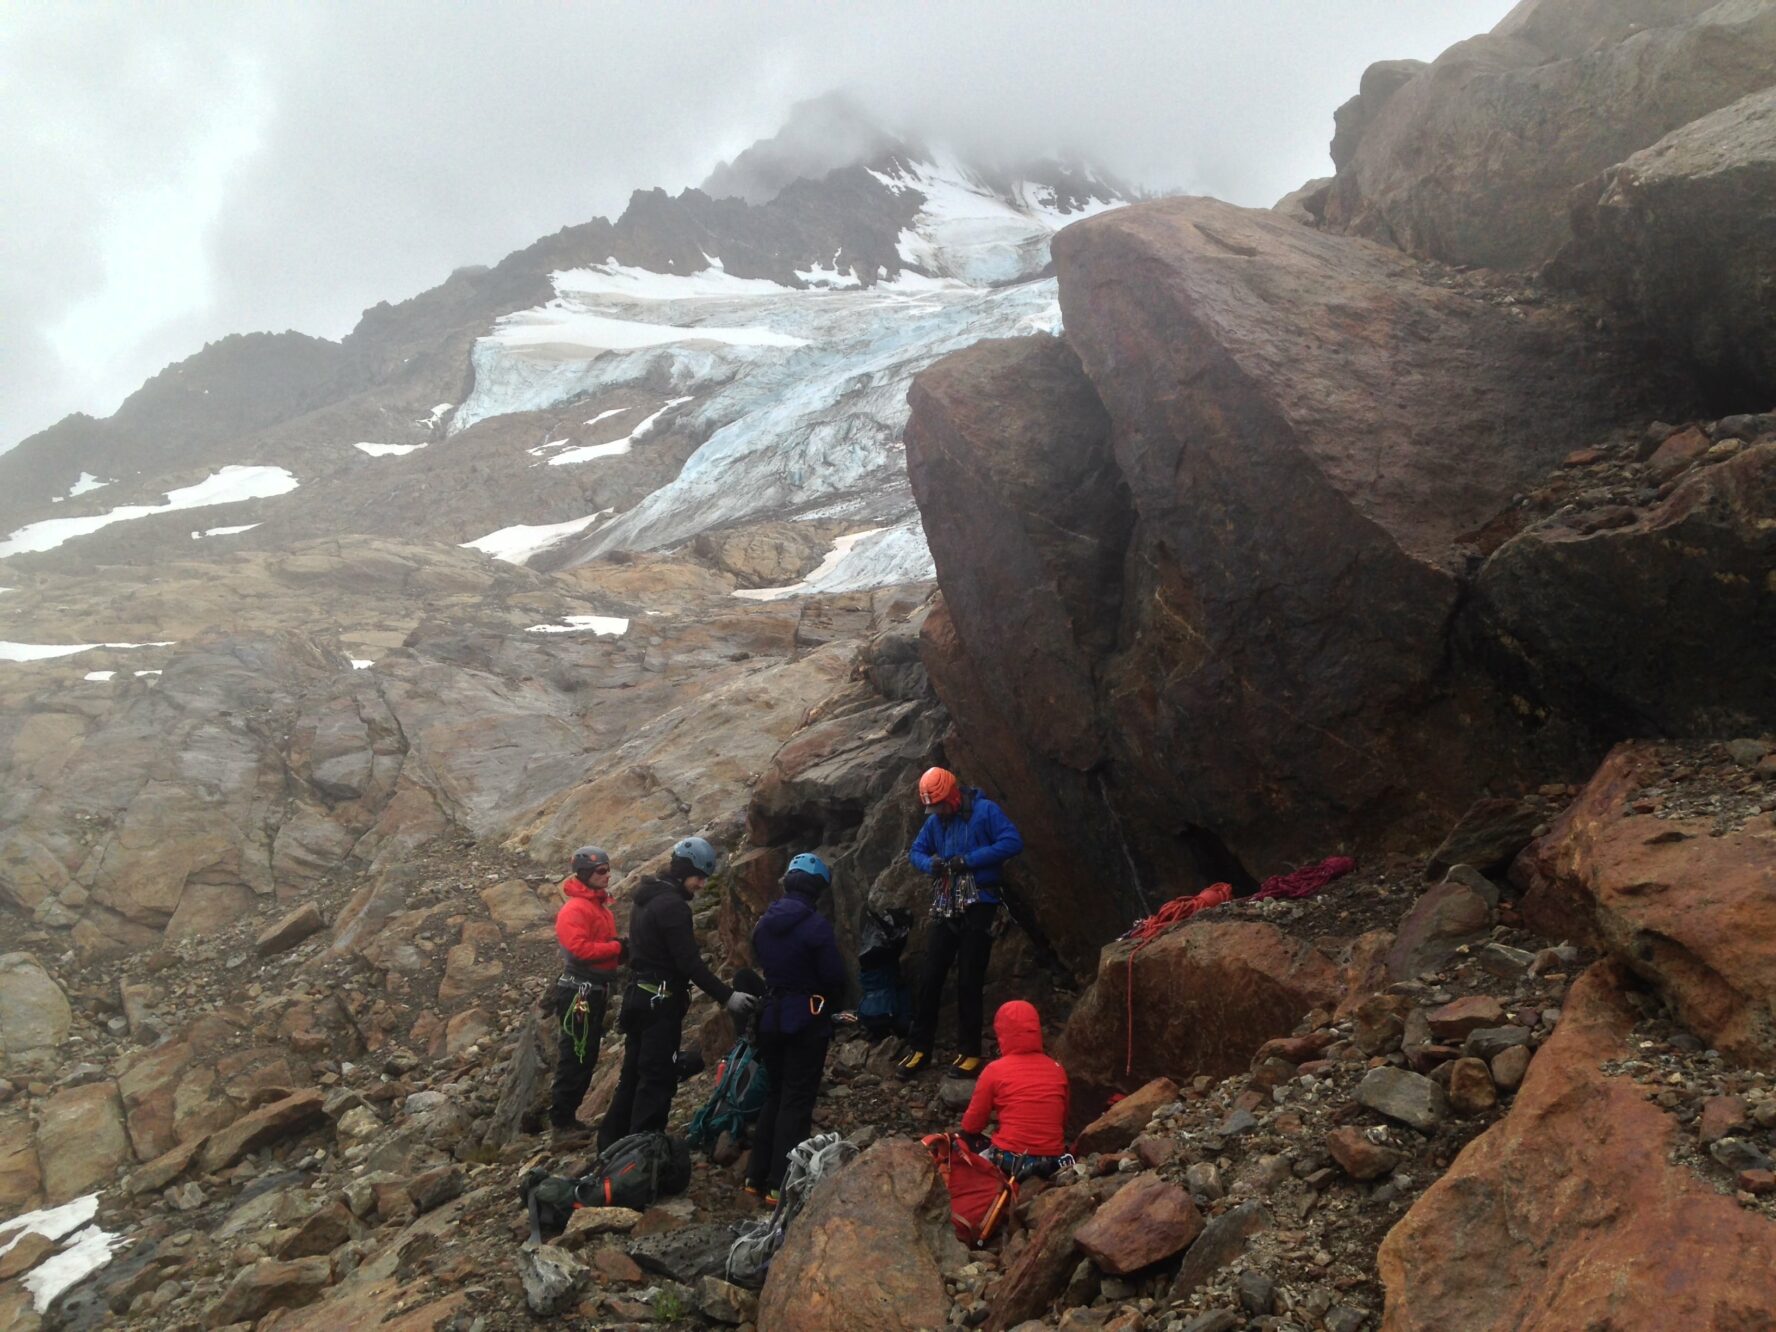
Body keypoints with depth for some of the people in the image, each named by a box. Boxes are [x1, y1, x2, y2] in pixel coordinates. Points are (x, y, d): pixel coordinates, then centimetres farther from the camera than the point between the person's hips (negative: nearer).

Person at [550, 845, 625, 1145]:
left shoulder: (600, 906, 15)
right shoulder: (575, 909, -15)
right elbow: (580, 948, -25)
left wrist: (622, 951, -1)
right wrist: (617, 948, -19)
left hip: (596, 990, 10)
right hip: (579, 990, -10)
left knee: (587, 1056, 15)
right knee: (575, 1056, -6)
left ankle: (569, 1114, 23)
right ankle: (561, 1122, 0)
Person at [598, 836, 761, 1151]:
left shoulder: (648, 898, 13)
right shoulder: (673, 905, -18)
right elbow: (690, 963, -22)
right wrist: (728, 996, -20)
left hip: (640, 996, 10)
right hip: (661, 1002, -10)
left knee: (633, 1075, 15)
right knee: (658, 1080, -6)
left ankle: (610, 1146, 22)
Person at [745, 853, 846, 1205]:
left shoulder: (764, 922, 2)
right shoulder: (816, 925, -17)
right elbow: (834, 976, -13)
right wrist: (829, 1004, 7)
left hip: (771, 1014, 6)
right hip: (806, 1018, -6)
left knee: (774, 1095, 18)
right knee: (797, 1100, 1)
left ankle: (757, 1176, 21)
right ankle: (781, 1185, 2)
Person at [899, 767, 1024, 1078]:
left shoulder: (985, 811, -10)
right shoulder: (935, 821, 9)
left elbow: (1013, 842, -19)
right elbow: (916, 851, 17)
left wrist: (968, 860, -20)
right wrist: (930, 863, -8)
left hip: (978, 907, -5)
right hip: (945, 909, 6)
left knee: (968, 982, -1)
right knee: (930, 979, 4)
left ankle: (969, 1053, 10)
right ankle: (920, 1049, 12)